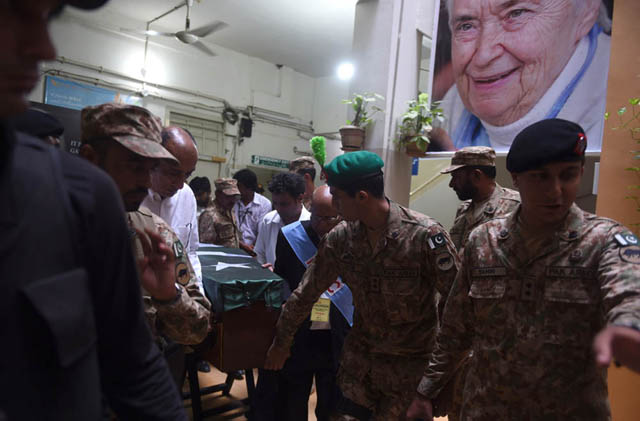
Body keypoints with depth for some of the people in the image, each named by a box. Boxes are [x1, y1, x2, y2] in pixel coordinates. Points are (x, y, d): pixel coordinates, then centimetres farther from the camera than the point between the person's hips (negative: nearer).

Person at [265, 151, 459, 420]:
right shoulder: (340, 238, -9)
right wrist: (281, 342, 11)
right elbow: (306, 293, 2)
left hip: (412, 360, -3)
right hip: (359, 356, 4)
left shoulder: (425, 235, -23)